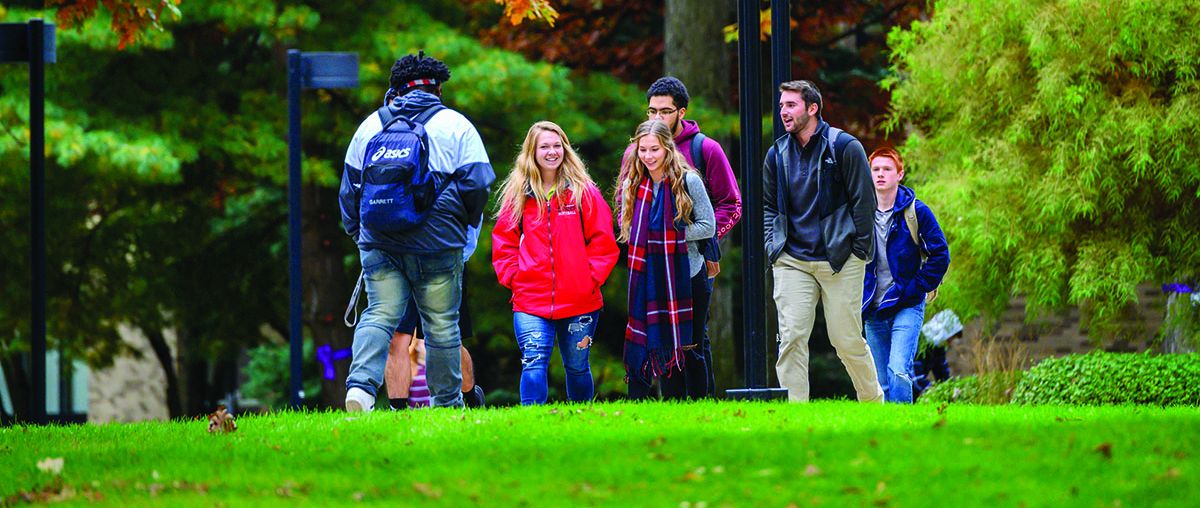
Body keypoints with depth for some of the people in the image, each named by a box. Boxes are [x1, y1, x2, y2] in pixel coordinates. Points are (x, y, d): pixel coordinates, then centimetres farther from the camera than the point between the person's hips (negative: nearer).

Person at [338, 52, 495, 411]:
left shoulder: (372, 124, 11)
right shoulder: (455, 125, 2)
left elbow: (350, 186, 14)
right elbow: (476, 184, -2)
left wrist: (356, 232, 25)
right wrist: (465, 223, 16)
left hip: (379, 243, 2)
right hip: (437, 244, -2)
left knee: (378, 316, -1)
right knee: (441, 324, 7)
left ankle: (360, 385, -23)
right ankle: (447, 404, 14)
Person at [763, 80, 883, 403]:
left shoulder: (844, 147, -4)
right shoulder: (777, 154, 9)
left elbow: (864, 202, -2)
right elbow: (767, 205, 22)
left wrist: (859, 251, -5)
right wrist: (774, 244, 7)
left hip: (840, 261, -4)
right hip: (792, 263, 4)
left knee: (847, 338, 1)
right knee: (791, 337, -8)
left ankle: (873, 402, 21)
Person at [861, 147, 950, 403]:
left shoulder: (916, 212, -4)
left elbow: (940, 254, -1)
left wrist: (918, 286, -7)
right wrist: (858, 295, 10)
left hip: (907, 307, -4)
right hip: (873, 311, 4)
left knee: (898, 370, -21)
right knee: (881, 382, 6)